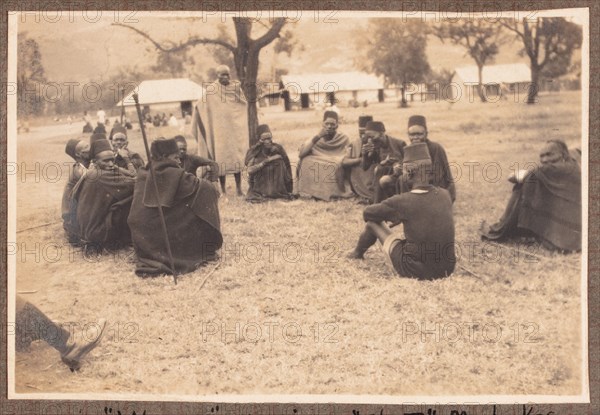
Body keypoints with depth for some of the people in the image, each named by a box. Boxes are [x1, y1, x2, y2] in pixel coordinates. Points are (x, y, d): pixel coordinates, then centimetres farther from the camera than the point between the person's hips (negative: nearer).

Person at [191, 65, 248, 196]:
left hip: (234, 127, 2)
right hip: (218, 129, -2)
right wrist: (197, 107, -18)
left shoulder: (235, 87, 5)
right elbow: (200, 106, -5)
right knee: (220, 157, 0)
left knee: (236, 157, -1)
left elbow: (244, 105, 5)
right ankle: (223, 189, 7)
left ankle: (239, 188, 5)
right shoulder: (211, 90, -1)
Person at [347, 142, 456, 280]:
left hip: (415, 270, -4)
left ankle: (358, 252, 42)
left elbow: (367, 213, 1)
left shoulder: (401, 201, -17)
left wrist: (390, 216, 20)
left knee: (373, 221, 16)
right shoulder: (445, 194, -3)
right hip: (447, 269, 4)